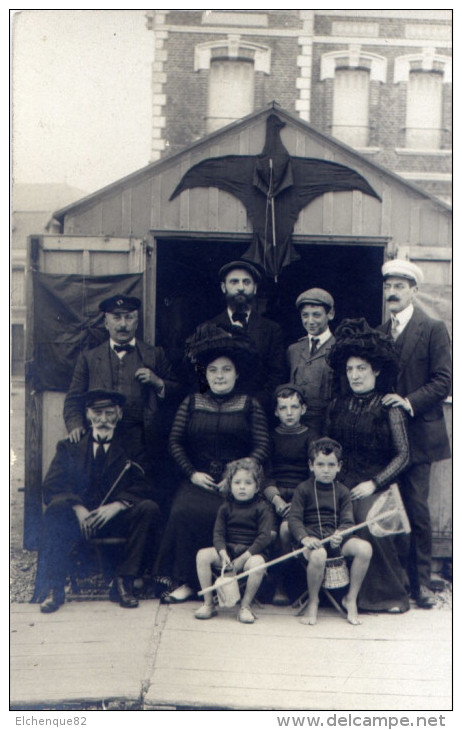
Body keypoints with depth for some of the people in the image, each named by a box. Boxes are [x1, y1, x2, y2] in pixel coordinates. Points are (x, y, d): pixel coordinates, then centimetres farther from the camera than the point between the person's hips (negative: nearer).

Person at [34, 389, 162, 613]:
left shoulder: (133, 448, 12)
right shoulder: (70, 446, 14)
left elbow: (143, 487, -2)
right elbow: (53, 485, 0)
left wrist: (117, 505, -22)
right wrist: (78, 508, -19)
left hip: (119, 519, 0)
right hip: (79, 518, 0)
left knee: (149, 508, -28)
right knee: (57, 507, -31)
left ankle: (123, 582, -23)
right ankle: (54, 589, -29)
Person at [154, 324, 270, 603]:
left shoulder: (250, 405, 10)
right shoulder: (192, 402, 15)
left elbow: (263, 446, 1)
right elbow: (175, 441, 9)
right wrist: (192, 473, -4)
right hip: (198, 480, 2)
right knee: (185, 511, -28)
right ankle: (186, 581, -16)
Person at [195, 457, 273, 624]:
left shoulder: (262, 508, -2)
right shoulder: (226, 507, 8)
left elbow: (264, 537, -11)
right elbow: (218, 533, 2)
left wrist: (244, 557, -19)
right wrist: (223, 554, -18)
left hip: (252, 551, -3)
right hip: (228, 550, 4)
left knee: (257, 563, -37)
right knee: (202, 555, -20)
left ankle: (245, 606, -17)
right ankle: (208, 604, -11)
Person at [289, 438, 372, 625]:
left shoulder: (342, 491, 14)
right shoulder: (303, 489, 5)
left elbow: (348, 521, 6)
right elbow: (294, 519, -3)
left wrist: (340, 534, -18)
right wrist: (304, 537, -23)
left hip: (336, 537, 4)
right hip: (312, 536, -3)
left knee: (365, 548, -23)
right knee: (318, 555, -38)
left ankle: (351, 598, -4)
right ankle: (313, 601, -9)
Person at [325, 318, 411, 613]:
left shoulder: (389, 406, -1)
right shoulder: (338, 405, 13)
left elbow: (403, 454, -5)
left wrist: (373, 484, -13)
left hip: (376, 484, -3)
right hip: (342, 482, 4)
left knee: (368, 522, -30)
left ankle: (390, 592, -9)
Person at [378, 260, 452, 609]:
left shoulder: (434, 329, -2)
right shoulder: (378, 332, 14)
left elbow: (443, 380, -8)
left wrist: (409, 402, -17)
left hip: (417, 433, -4)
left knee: (417, 510, -2)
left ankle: (420, 582, 10)